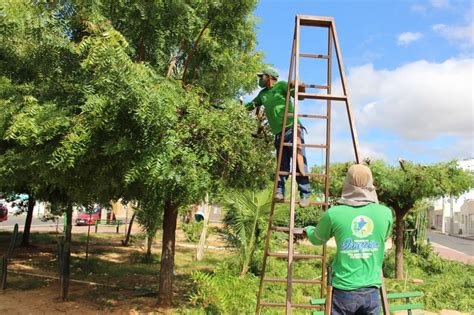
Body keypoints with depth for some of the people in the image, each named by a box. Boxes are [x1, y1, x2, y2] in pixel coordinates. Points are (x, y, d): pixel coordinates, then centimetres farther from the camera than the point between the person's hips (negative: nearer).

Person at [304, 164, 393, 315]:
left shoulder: (334, 214, -9)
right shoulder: (386, 213, -3)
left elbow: (317, 240, 10)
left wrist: (308, 230, 33)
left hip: (343, 290, -1)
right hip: (371, 290, 2)